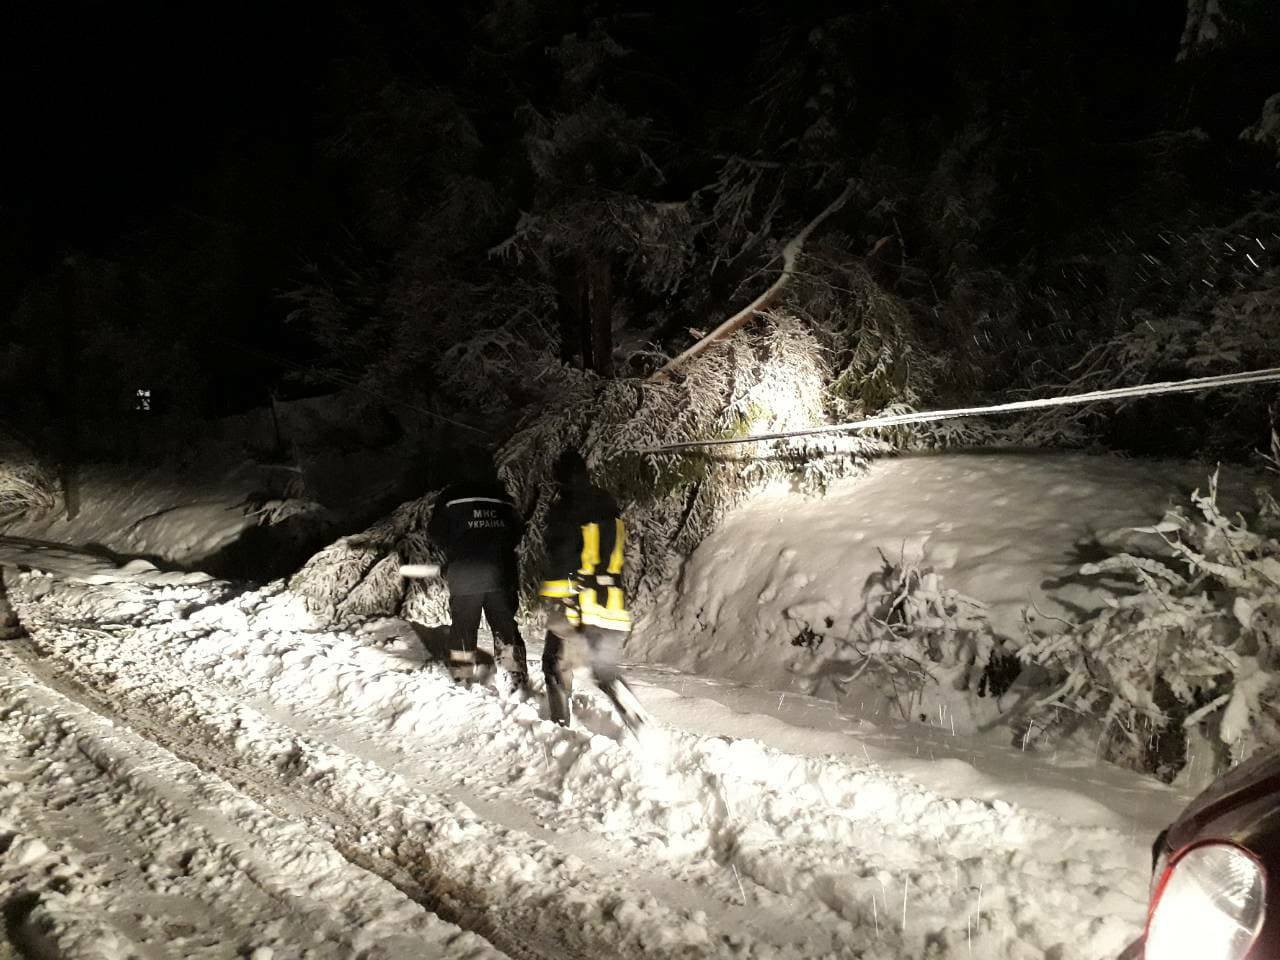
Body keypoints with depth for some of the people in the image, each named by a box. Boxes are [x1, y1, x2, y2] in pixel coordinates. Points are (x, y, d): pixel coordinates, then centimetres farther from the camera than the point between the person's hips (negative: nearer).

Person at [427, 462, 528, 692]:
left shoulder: (451, 495, -1)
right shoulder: (503, 497, 8)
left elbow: (435, 532, 0)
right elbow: (517, 532, 13)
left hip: (464, 575, -2)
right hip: (501, 575, 2)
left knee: (462, 628, 10)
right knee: (505, 626, 10)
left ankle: (462, 679, 13)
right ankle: (519, 677, 4)